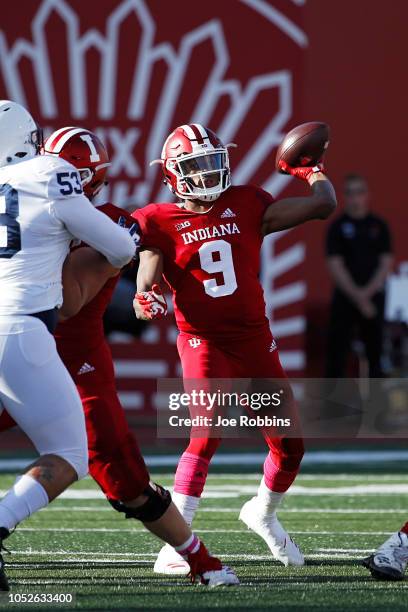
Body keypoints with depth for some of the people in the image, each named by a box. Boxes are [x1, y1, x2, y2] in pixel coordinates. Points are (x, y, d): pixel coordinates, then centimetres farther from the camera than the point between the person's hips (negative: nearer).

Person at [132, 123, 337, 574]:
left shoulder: (247, 206, 4)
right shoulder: (161, 224, -2)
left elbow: (323, 204, 3)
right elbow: (148, 280, -11)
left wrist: (311, 172, 18)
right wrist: (146, 299, -32)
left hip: (255, 341, 4)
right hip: (203, 342, -4)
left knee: (289, 446, 9)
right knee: (206, 436, -25)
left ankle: (263, 513, 41)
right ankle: (173, 547, -22)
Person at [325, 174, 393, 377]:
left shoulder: (379, 226, 6)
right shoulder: (338, 227, 1)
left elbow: (386, 263, 3)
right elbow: (335, 266, -5)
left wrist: (367, 292, -9)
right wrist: (357, 296, -12)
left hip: (373, 296, 2)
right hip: (344, 298, -2)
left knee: (375, 351, 3)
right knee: (337, 350, -4)